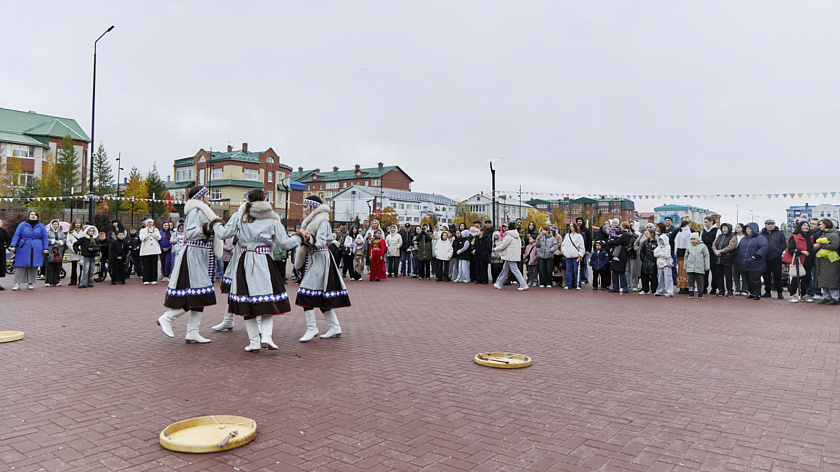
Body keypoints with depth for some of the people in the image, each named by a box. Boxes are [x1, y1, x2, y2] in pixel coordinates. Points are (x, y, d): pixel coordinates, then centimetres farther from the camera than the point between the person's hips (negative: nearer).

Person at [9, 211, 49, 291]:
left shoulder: (41, 226, 10)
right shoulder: (22, 225, 6)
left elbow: (44, 238, 10)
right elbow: (16, 235, 3)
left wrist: (45, 248, 2)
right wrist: (13, 245, -7)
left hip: (36, 250, 1)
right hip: (23, 249, -1)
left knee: (34, 266, 2)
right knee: (20, 266, -3)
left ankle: (30, 283, 12)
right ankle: (17, 283, 2)